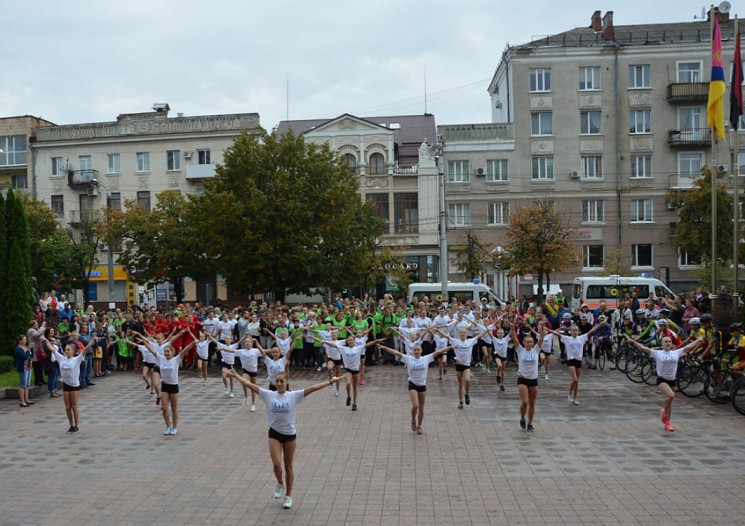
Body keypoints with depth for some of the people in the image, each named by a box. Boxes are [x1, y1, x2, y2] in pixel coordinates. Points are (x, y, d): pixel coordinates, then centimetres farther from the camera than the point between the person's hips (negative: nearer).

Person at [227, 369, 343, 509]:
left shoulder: (294, 396, -9)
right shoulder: (268, 395, -5)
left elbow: (312, 388, -15)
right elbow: (250, 385, -7)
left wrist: (331, 381, -19)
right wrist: (235, 376, -11)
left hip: (290, 434, 0)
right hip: (274, 434, 0)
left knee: (288, 466, 10)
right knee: (276, 464, -11)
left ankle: (288, 496, 27)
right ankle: (279, 484, 24)